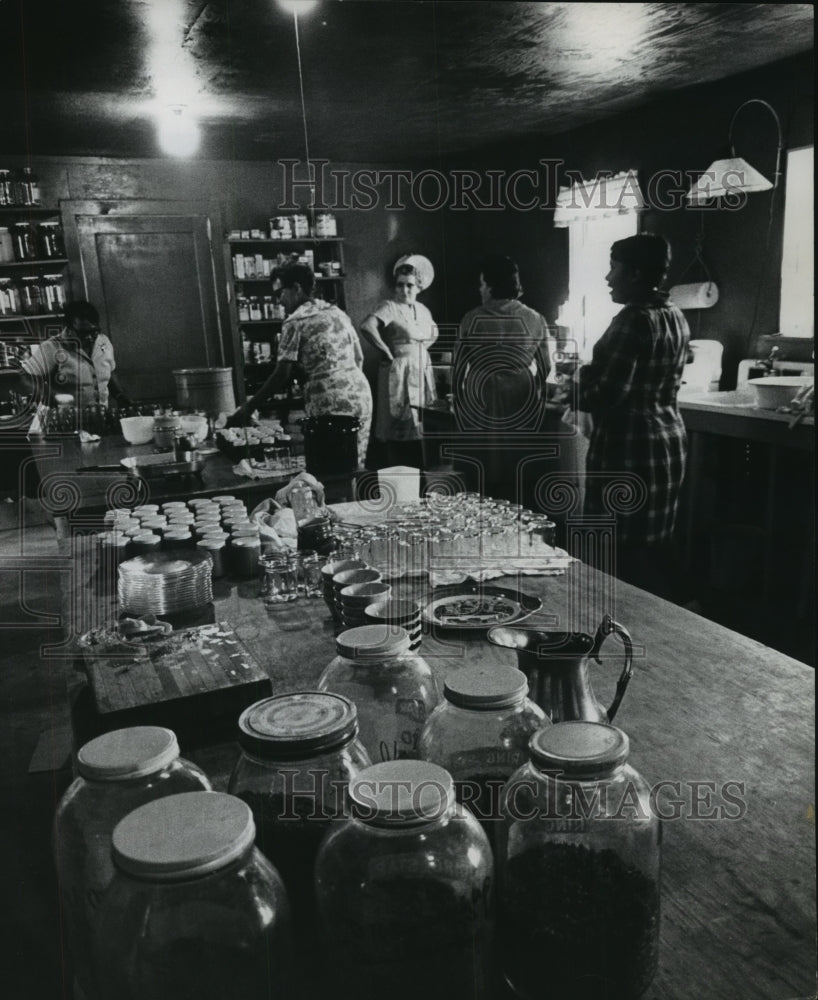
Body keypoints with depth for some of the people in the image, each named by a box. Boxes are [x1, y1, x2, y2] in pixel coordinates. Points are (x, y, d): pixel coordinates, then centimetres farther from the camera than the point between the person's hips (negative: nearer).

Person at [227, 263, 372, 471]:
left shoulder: (295, 322, -4)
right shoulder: (338, 312, 17)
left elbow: (282, 376, -9)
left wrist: (248, 408, -3)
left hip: (329, 402, -7)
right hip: (360, 392, 7)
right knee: (355, 468, 9)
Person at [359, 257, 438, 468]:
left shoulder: (422, 309, 13)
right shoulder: (389, 307, -10)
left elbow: (433, 333, 32)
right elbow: (367, 326, -28)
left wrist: (422, 348, 13)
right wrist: (388, 353, -20)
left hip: (422, 372, 7)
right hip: (399, 373, -7)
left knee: (422, 430, 10)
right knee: (400, 430, -5)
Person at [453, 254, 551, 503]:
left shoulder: (472, 320, -4)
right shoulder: (536, 321, 1)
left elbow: (458, 369, -2)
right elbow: (545, 368, 7)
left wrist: (458, 404, 10)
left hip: (480, 409, -1)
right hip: (522, 414, 2)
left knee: (483, 483, 5)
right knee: (515, 483, 8)